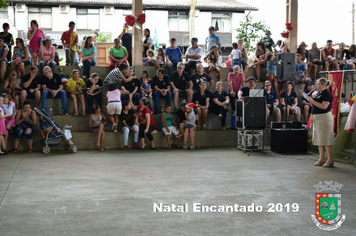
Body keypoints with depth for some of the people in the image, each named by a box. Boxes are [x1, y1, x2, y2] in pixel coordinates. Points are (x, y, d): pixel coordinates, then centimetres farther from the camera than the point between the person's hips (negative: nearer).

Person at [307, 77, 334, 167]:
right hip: (317, 118, 9)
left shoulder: (327, 94, -12)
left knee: (325, 140, -8)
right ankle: (322, 159, 19)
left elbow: (324, 106, -24)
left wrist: (312, 100, -21)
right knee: (319, 139, 12)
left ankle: (330, 160, -3)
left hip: (324, 118, -9)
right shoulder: (318, 93, 14)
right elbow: (314, 105, 19)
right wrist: (310, 99, 3)